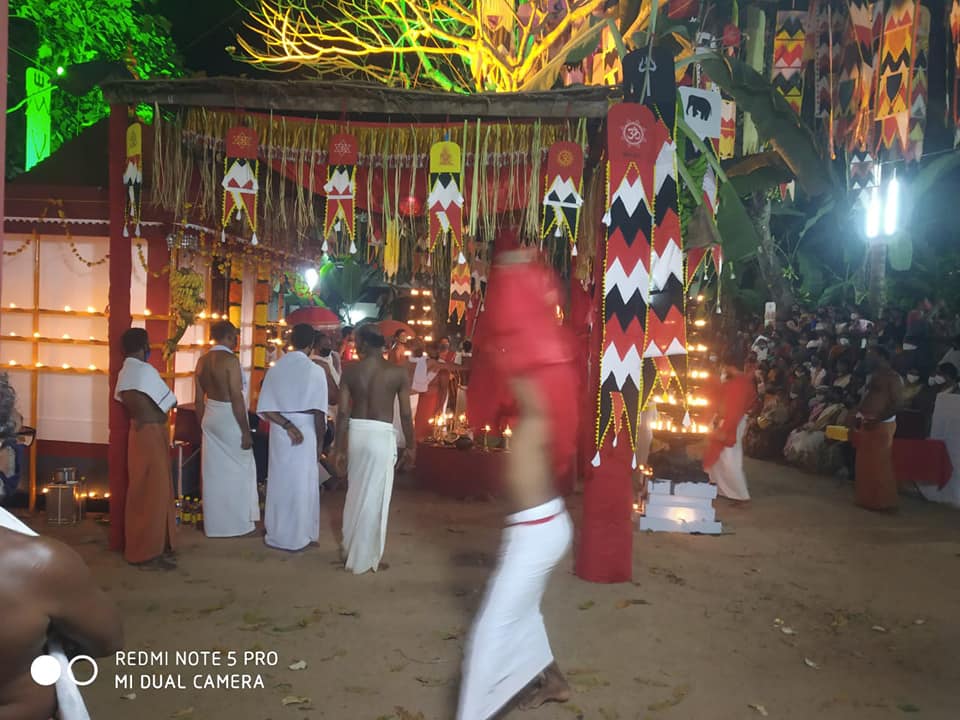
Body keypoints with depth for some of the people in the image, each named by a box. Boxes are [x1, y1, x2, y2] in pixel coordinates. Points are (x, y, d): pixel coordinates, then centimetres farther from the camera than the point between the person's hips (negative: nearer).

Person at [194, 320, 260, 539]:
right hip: (230, 418, -7)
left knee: (214, 472, 13)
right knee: (239, 471, 5)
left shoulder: (202, 361, 6)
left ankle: (215, 523, 22)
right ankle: (241, 522, 12)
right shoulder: (230, 359, -16)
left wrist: (203, 424, 20)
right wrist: (246, 431, -16)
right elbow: (236, 399, -20)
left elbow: (199, 399, 10)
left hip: (210, 418, 7)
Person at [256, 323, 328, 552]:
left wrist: (287, 425, -10)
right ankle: (297, 537, 18)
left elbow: (265, 409, -7)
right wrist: (320, 440, -4)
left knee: (279, 481, 16)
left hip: (279, 430, 4)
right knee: (302, 484, 8)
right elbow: (319, 411, -13)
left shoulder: (274, 369, 0)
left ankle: (276, 534, 27)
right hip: (306, 430, -4)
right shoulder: (315, 370, -11)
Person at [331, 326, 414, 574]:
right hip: (381, 435, -4)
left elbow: (343, 412, -1)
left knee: (355, 493, 21)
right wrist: (410, 446, 7)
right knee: (374, 498, 7)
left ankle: (350, 550, 36)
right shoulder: (399, 373, -7)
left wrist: (339, 448, 6)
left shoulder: (350, 370, -1)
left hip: (355, 433, 4)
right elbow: (406, 415, -6)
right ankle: (365, 558, 16)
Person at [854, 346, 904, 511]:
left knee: (879, 465, -5)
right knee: (865, 464, 13)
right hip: (867, 424, 9)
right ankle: (868, 499, 21)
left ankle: (882, 501, 3)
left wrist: (877, 419, -23)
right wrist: (859, 414, 7)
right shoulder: (875, 375, 16)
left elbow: (898, 403, -17)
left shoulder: (892, 377, -10)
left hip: (881, 425, -9)